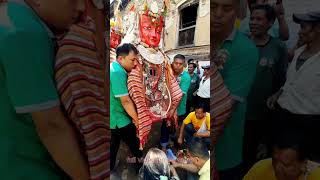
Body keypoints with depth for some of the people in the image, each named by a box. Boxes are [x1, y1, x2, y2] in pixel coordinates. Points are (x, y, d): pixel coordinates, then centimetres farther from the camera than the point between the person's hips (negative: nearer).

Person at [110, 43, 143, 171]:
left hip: (114, 118, 9)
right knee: (134, 145, 12)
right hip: (119, 120, -9)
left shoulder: (114, 67, 5)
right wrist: (137, 120, -13)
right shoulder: (117, 72, -26)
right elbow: (125, 101, -26)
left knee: (113, 146, 23)